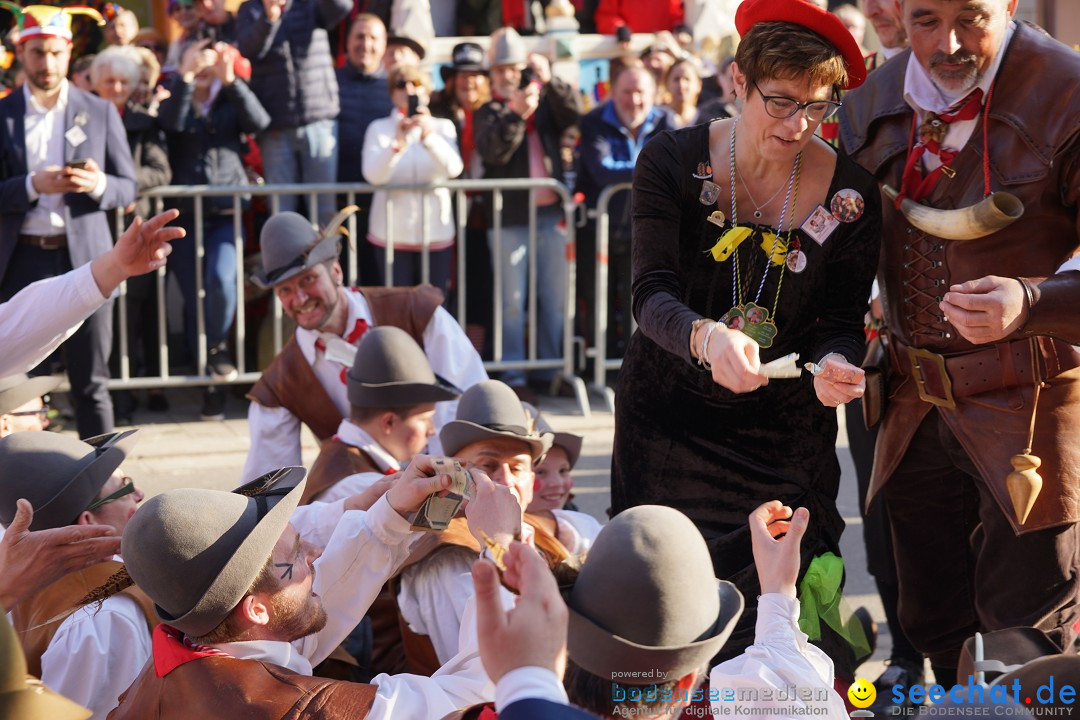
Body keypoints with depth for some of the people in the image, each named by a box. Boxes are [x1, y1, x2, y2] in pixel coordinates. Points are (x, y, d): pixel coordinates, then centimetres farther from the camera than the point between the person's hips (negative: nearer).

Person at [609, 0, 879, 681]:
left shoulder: (850, 192, -8)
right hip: (671, 414, 0)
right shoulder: (672, 164, -12)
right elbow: (652, 294, -21)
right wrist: (704, 337, -43)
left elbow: (843, 320, -6)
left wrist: (836, 364, -30)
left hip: (785, 427, 1)